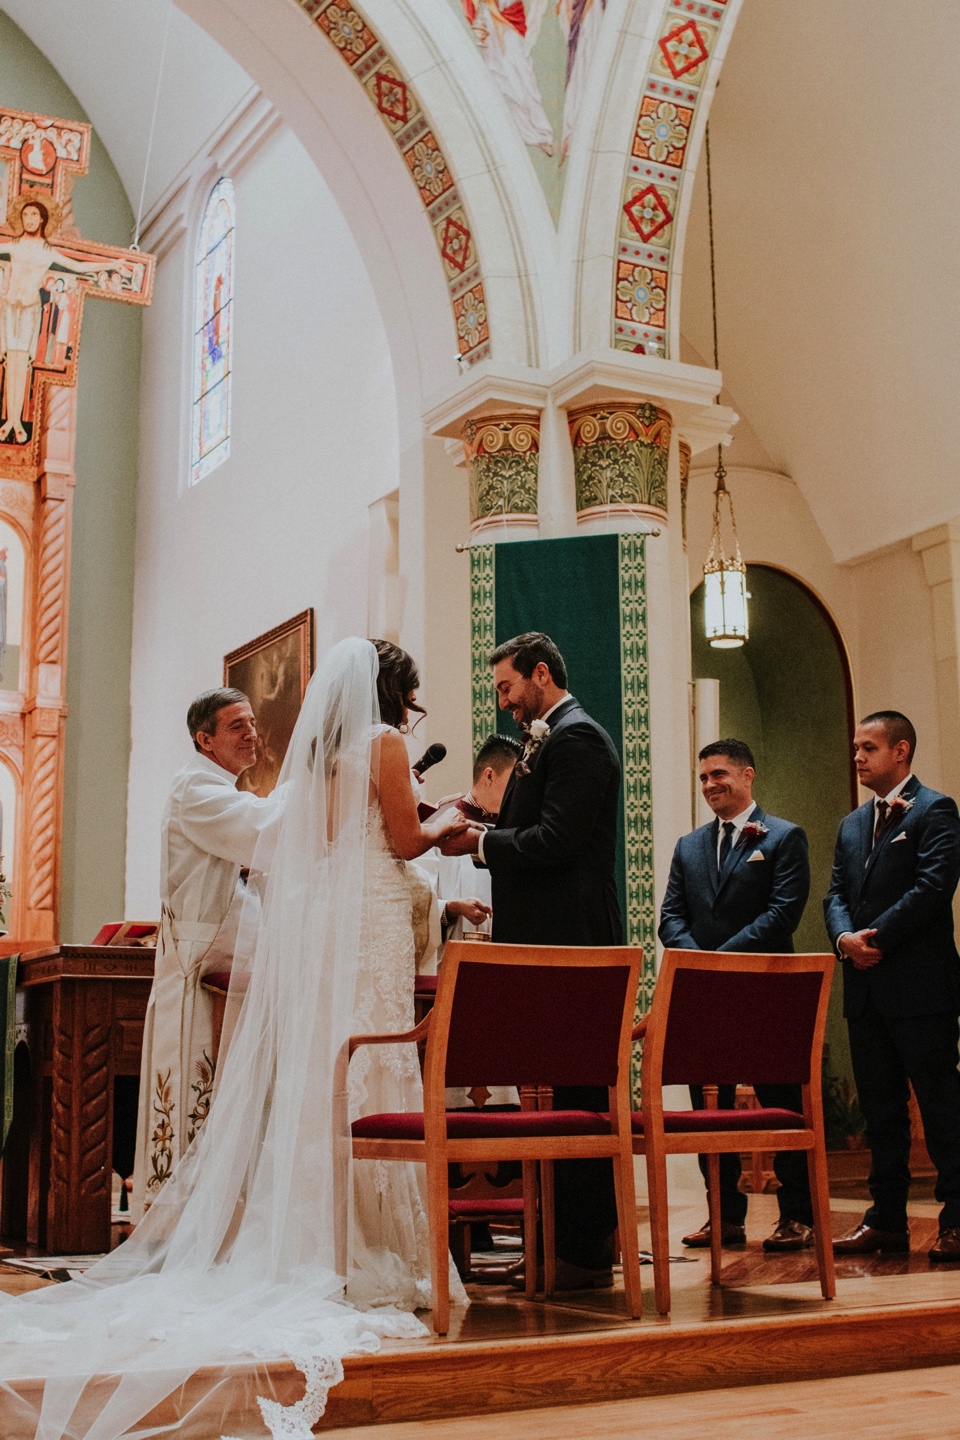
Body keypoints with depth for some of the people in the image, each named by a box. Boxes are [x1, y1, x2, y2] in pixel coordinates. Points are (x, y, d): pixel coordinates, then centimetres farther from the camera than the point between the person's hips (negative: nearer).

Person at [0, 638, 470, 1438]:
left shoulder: (313, 747, 16)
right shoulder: (382, 742, -5)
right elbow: (405, 840, -5)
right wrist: (447, 823, 16)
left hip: (304, 919, 7)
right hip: (366, 922, -7)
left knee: (305, 1077, 7)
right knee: (363, 1079, -5)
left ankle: (298, 1242, 10)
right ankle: (357, 1249, -4)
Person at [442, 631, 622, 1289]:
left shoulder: (576, 737, -11)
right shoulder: (548, 740, 21)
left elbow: (555, 840, -20)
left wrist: (479, 842, -11)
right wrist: (479, 829, 6)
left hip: (569, 944, -10)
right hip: (556, 943, 10)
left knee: (574, 1094, -5)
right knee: (574, 1093, 14)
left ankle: (584, 1253, 1)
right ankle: (592, 1234, 22)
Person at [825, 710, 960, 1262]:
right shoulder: (852, 825, 19)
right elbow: (837, 894, 13)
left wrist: (876, 936, -16)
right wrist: (846, 936, -8)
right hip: (866, 987, 7)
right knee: (881, 1108, 10)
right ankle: (887, 1219, 16)